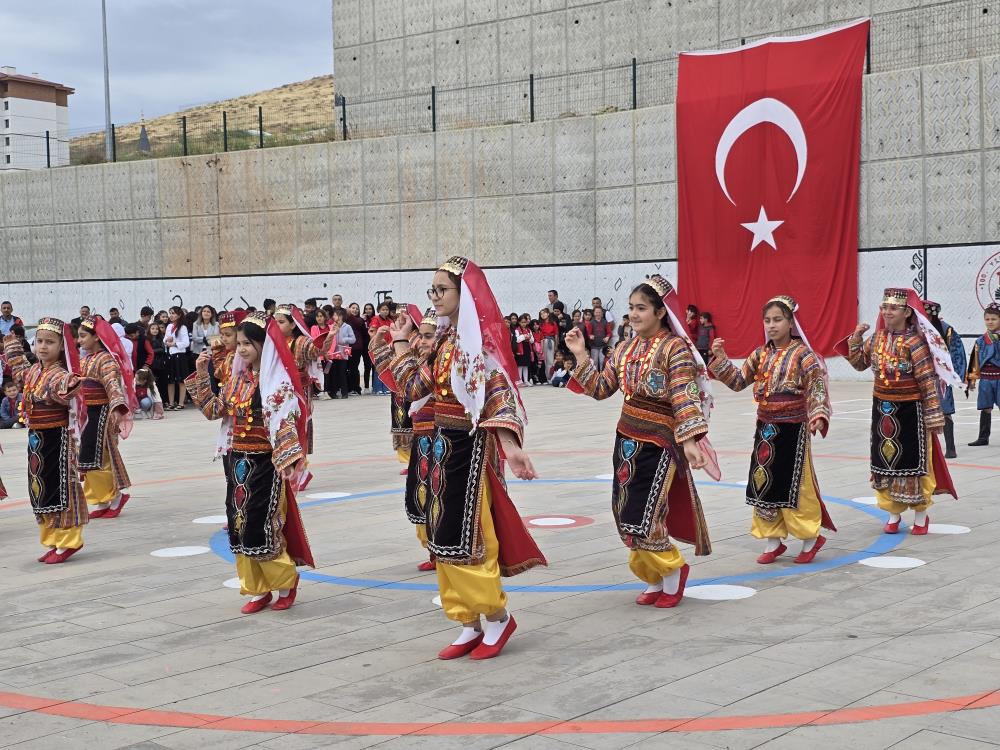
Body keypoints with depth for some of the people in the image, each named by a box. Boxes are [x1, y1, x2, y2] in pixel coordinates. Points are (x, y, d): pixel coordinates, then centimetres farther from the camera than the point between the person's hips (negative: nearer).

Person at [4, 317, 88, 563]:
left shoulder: (59, 375, -19)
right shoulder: (33, 371, 8)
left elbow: (64, 387, -44)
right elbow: (19, 372, 33)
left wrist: (71, 385, -66)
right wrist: (12, 348, 41)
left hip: (57, 439, -9)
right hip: (36, 438, 9)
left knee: (60, 488, -1)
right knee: (39, 489, 13)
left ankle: (67, 541, 9)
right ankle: (53, 541, 22)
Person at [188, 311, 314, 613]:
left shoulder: (277, 380, -12)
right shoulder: (238, 378, 9)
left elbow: (284, 423, -19)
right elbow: (213, 410, 12)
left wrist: (288, 460, -29)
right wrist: (201, 376, 4)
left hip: (264, 463, -7)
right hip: (237, 461, 7)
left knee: (263, 528, -4)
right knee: (240, 526, 8)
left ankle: (286, 582, 18)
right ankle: (257, 590, 18)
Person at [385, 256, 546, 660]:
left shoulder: (480, 338, -13)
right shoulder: (445, 339, 11)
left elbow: (499, 395, -21)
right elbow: (414, 387, 15)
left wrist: (510, 445, -32)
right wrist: (401, 343, 15)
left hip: (470, 447, -9)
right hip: (442, 444, 9)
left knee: (464, 538, -5)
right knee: (444, 537, 10)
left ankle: (497, 616, 13)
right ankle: (470, 625, 18)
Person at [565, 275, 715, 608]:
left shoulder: (675, 347, -12)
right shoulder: (625, 349, 8)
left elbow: (684, 398, -18)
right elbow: (601, 389, 11)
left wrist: (690, 440, -26)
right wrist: (581, 356, 2)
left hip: (658, 441, -7)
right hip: (627, 438, 7)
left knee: (642, 518, -8)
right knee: (626, 516, 9)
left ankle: (674, 569, 17)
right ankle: (654, 579, 26)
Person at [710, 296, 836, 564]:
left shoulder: (803, 355, -11)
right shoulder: (760, 355, 7)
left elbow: (818, 389, -17)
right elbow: (738, 381, 8)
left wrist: (818, 415, -33)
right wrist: (721, 360, -5)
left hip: (793, 429, -6)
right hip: (765, 428, 6)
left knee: (794, 485, 0)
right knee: (763, 483, 9)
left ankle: (811, 538, 18)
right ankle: (772, 541, 21)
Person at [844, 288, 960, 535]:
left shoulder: (915, 341, -16)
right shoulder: (877, 338, 2)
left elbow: (928, 381, -15)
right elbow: (859, 363, 15)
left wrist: (933, 414, -16)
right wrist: (856, 338, -1)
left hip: (910, 409, -6)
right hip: (882, 408, 6)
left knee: (913, 462, 4)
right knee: (885, 460, 10)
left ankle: (921, 515, 20)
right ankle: (893, 513, 24)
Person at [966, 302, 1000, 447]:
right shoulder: (981, 341, 7)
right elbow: (976, 361, 10)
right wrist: (972, 379, 9)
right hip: (985, 379, 3)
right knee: (985, 408, 9)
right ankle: (983, 437, 16)